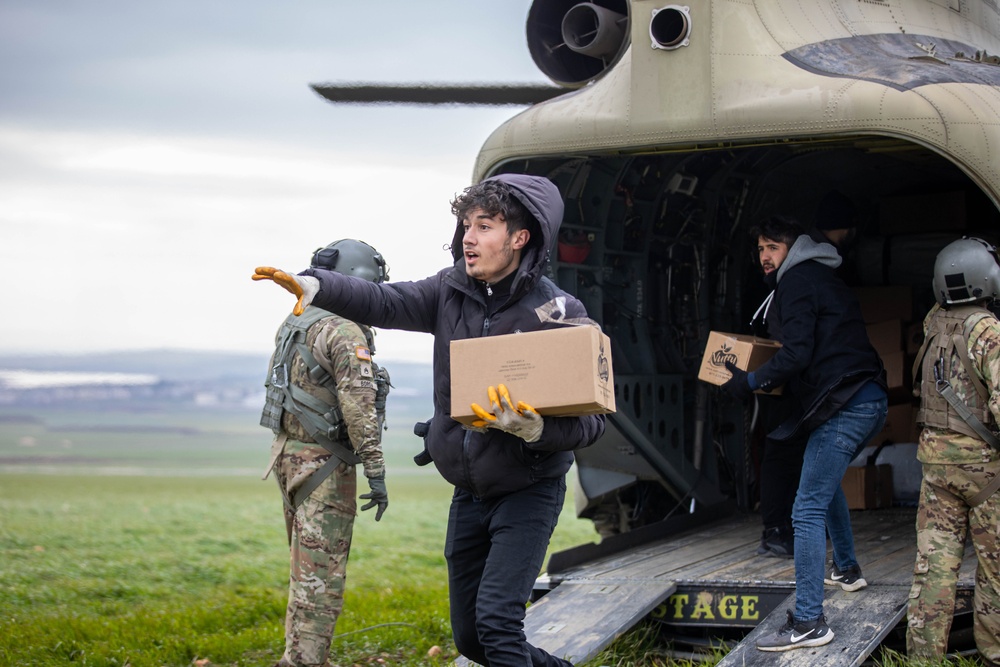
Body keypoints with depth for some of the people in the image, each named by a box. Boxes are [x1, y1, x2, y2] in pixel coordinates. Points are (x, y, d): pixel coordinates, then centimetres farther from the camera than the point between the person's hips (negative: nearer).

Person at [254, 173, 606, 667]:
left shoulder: (558, 313, -15)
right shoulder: (453, 290, 1)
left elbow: (592, 421, -16)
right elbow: (384, 303, -9)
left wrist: (533, 430, -34)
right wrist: (315, 285, -25)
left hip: (527, 493, -6)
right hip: (469, 495, 6)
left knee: (496, 619, -21)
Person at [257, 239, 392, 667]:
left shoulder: (296, 324, 12)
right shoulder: (346, 333, -17)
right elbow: (359, 408, -21)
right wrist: (376, 473, -20)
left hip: (289, 452, 9)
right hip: (324, 462, -9)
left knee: (308, 569, 18)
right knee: (321, 576, -6)